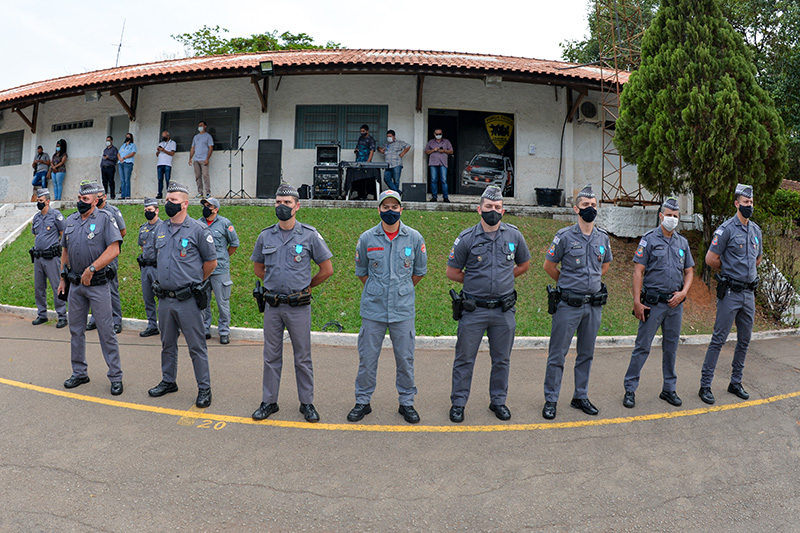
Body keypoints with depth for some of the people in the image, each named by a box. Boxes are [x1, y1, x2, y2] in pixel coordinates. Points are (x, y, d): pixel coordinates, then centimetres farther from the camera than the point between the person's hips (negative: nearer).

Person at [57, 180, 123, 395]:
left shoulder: (105, 219, -7)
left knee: (106, 331, -3)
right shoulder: (71, 220, 12)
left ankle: (115, 376, 5)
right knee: (76, 330, 13)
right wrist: (62, 278, 16)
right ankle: (79, 373, 26)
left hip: (98, 284, -6)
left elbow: (114, 250, -16)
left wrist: (91, 269, -20)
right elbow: (65, 251, 19)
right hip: (75, 284, 6)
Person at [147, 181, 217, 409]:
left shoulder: (197, 230, -7)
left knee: (196, 346, 0)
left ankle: (204, 388, 9)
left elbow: (211, 262, 0)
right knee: (167, 344, 18)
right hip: (164, 298, 6)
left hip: (187, 299, -6)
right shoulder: (160, 229, 10)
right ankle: (168, 381, 33)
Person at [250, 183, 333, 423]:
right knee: (271, 356, 11)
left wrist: (306, 285, 7)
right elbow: (258, 268, 20)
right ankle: (269, 402, 23)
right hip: (272, 306, 3)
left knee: (303, 358, 6)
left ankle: (307, 403, 18)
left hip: (299, 306, -3)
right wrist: (274, 284, 13)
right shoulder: (265, 236, 6)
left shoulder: (310, 235, -3)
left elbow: (327, 269, 2)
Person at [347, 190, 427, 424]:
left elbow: (419, 271, 13)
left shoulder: (414, 238, 0)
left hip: (403, 309, 0)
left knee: (405, 359, 7)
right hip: (373, 308, 0)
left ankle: (407, 402, 23)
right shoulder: (367, 238, 0)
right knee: (367, 358, 6)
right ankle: (362, 402, 22)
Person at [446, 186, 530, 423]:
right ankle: (458, 402, 18)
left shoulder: (514, 235, 2)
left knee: (502, 359, 13)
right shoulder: (466, 238, -5)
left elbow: (524, 264, 18)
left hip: (504, 310, 3)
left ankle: (498, 401, 30)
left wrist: (503, 279, 10)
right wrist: (477, 281, 2)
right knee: (465, 359, 4)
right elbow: (452, 272, 2)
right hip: (473, 310, -2)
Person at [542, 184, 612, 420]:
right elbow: (549, 266, 2)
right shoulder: (565, 236, -7)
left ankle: (581, 397, 27)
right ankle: (551, 400, 11)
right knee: (557, 354, 0)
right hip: (569, 304, -5)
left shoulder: (603, 238, 7)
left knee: (586, 354, 14)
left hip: (594, 305, 5)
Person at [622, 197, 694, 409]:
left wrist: (683, 292, -2)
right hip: (653, 303, -5)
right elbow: (638, 271, -8)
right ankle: (630, 389, 5)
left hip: (675, 304, 5)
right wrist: (637, 301, -15)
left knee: (671, 347, 12)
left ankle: (669, 389, 24)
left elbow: (689, 271, 16)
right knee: (642, 346, -3)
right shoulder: (649, 240, -4)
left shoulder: (683, 242, 11)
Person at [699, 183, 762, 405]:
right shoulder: (727, 229, -10)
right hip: (730, 293, -7)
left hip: (749, 293, 7)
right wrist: (730, 270, 4)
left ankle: (736, 383, 25)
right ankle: (705, 385, 2)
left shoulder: (756, 230, 11)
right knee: (719, 339, -5)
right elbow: (711, 259, -11)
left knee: (744, 340, 13)